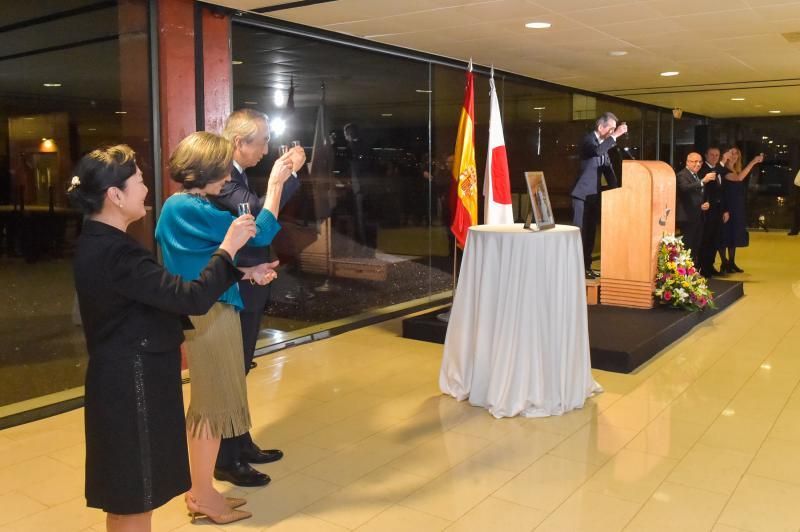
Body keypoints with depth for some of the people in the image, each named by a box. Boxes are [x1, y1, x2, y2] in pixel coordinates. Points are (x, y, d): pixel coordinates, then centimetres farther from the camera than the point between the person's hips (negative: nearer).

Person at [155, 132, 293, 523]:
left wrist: (246, 271, 5)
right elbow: (260, 232, -20)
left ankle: (200, 488, 27)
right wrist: (275, 182, -14)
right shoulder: (194, 210, -19)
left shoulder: (179, 206, 11)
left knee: (211, 402, 16)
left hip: (205, 311, 10)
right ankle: (202, 495, 14)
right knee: (213, 404, 1)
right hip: (209, 314, -10)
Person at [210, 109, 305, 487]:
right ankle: (226, 461, 14)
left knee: (238, 370, 18)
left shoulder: (235, 175, 12)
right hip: (237, 289, -10)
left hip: (247, 287, 10)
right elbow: (258, 212, -33)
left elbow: (257, 211, 11)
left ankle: (241, 445, 32)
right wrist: (290, 173, -24)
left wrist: (282, 175, 6)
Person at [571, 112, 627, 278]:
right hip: (583, 194, -8)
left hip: (595, 195, 8)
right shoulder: (588, 140, -11)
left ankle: (586, 266, 17)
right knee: (580, 231, -7)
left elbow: (608, 169, 18)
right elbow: (597, 151, -35)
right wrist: (615, 136, -32)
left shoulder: (604, 143, 14)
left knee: (590, 232, 10)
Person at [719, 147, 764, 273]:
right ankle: (725, 264, 4)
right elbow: (739, 178, -30)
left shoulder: (736, 170, 12)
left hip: (737, 209, 9)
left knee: (735, 235, 12)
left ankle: (732, 263, 19)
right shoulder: (723, 170, -15)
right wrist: (753, 162, -30)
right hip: (726, 208, -9)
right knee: (725, 235, -2)